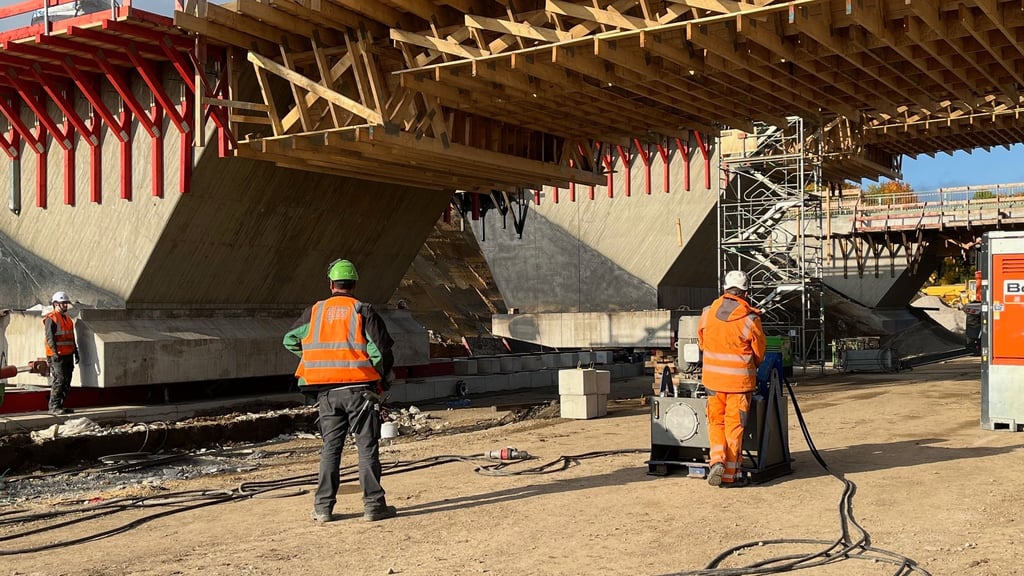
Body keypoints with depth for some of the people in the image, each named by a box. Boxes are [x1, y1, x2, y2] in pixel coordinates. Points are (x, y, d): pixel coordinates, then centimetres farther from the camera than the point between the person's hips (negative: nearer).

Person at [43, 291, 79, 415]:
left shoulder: (67, 318, 20)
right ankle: (54, 407, -11)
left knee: (67, 382, 9)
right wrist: (55, 352, -24)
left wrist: (76, 352, 22)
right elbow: (50, 337, -16)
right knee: (59, 380, -13)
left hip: (68, 355, 9)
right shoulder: (51, 319, -7)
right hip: (57, 356, -9)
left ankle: (61, 405, 16)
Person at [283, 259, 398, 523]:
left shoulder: (314, 312, 6)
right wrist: (383, 377, 6)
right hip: (358, 389, -3)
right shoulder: (363, 311, -4)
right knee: (367, 447, 3)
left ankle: (323, 507, 12)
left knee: (330, 448, 12)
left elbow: (290, 340, 17)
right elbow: (381, 350, -10)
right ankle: (373, 504, 3)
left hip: (327, 392, 3)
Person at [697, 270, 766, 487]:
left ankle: (717, 460, -3)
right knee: (734, 425, 6)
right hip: (740, 379, -3)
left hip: (713, 377, 3)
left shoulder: (707, 313, -3)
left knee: (716, 421, 17)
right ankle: (730, 475, 11)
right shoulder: (750, 319, -13)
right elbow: (759, 352, 0)